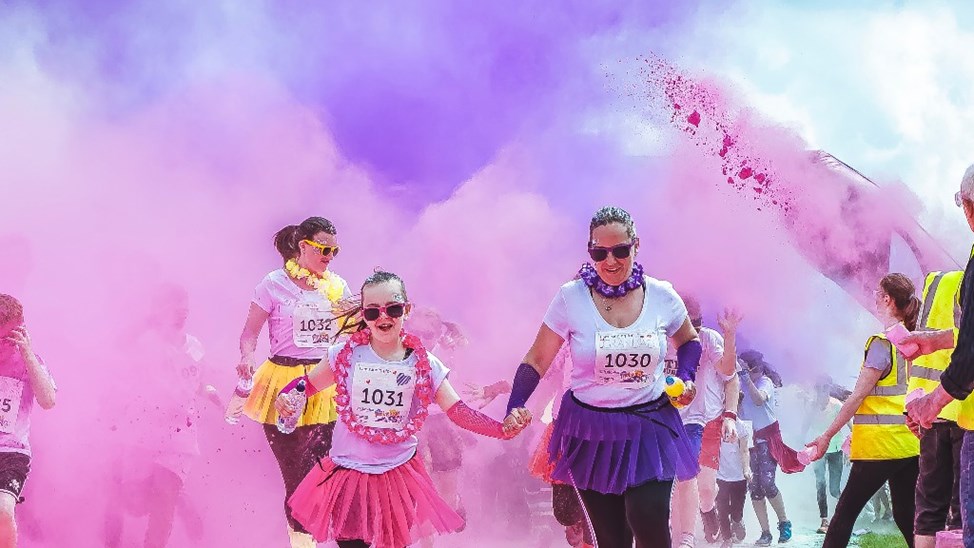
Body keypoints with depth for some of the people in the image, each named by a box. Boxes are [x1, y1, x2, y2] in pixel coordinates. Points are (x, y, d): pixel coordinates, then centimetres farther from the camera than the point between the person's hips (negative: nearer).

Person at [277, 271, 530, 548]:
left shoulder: (425, 366, -5)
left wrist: (503, 429, -18)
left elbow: (458, 411, -4)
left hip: (398, 475, 1)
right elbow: (307, 382, 4)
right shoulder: (346, 355, -6)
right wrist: (285, 398, -18)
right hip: (347, 471, -1)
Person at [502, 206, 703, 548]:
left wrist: (686, 377, -3)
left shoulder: (662, 297, -4)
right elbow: (537, 360, -1)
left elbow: (688, 342, 17)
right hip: (591, 432, 0)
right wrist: (514, 408, -16)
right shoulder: (571, 298, -8)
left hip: (649, 429, 0)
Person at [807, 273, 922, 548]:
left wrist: (827, 436, -9)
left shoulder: (882, 343, -12)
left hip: (881, 446, -7)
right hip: (911, 445, 7)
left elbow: (858, 396, -13)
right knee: (905, 516, 10)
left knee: (845, 512, -2)